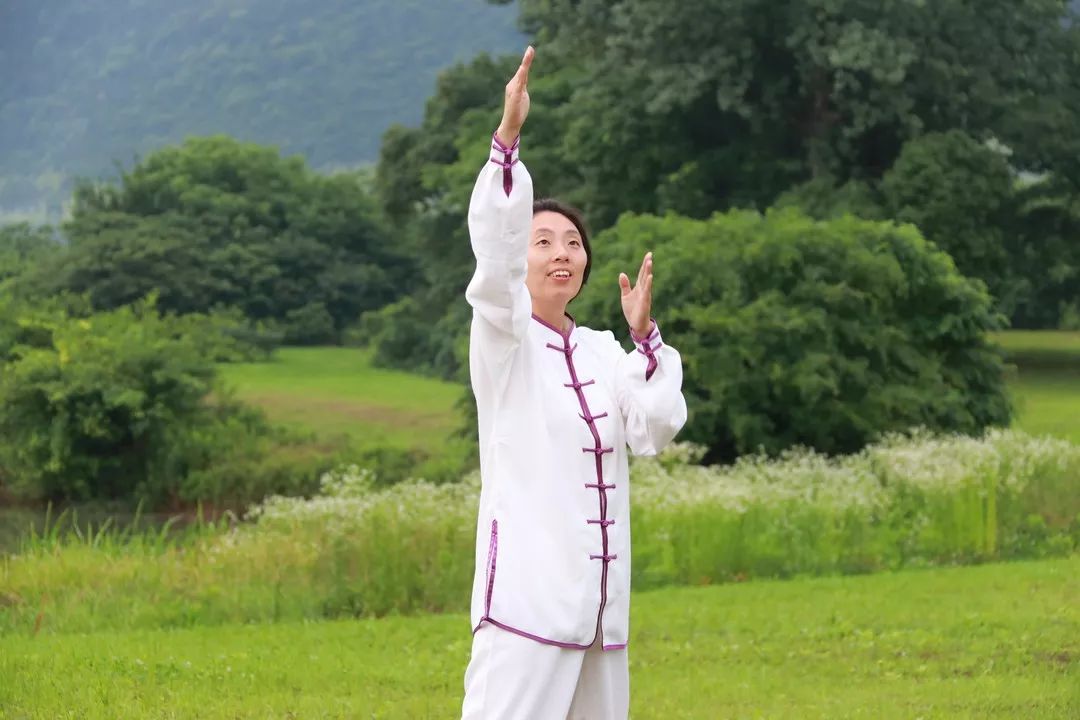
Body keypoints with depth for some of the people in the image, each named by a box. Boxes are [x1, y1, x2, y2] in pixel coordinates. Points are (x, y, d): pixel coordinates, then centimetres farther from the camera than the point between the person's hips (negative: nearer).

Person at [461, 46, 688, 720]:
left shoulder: (603, 351, 13)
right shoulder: (503, 340, -2)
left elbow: (657, 429, 2)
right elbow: (495, 253, -19)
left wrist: (646, 337, -6)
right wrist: (508, 137, -30)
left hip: (599, 600, 6)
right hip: (527, 596, -6)